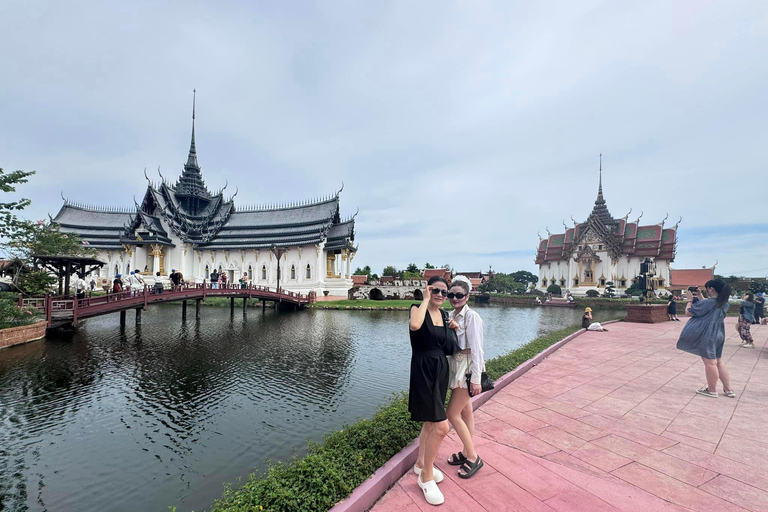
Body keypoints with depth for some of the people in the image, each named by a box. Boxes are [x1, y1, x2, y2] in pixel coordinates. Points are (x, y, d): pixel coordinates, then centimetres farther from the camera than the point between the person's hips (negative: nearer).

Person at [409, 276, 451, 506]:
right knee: (441, 426, -10)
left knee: (431, 421, 20)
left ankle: (421, 463, 40)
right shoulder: (418, 309, -12)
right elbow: (415, 325, -36)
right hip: (423, 372, -8)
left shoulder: (443, 314, 9)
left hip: (441, 371, 8)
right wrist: (425, 300, -24)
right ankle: (426, 476, 11)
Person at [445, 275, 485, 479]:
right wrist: (451, 329, -18)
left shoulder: (471, 316, -17)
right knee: (465, 412, 18)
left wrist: (476, 378, -19)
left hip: (467, 368, -8)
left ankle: (473, 458, 13)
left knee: (453, 414, -3)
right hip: (455, 366, 8)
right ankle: (467, 452, 32)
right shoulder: (451, 315, 5)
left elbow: (476, 348, -19)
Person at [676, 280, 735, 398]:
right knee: (719, 362, 18)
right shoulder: (724, 304, 5)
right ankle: (728, 389, 24)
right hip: (719, 335, 8)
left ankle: (712, 390, 14)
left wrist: (690, 299, 4)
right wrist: (700, 296, 18)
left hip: (707, 336, -8)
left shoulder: (708, 303, -20)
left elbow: (688, 310, -12)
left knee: (710, 362, 2)